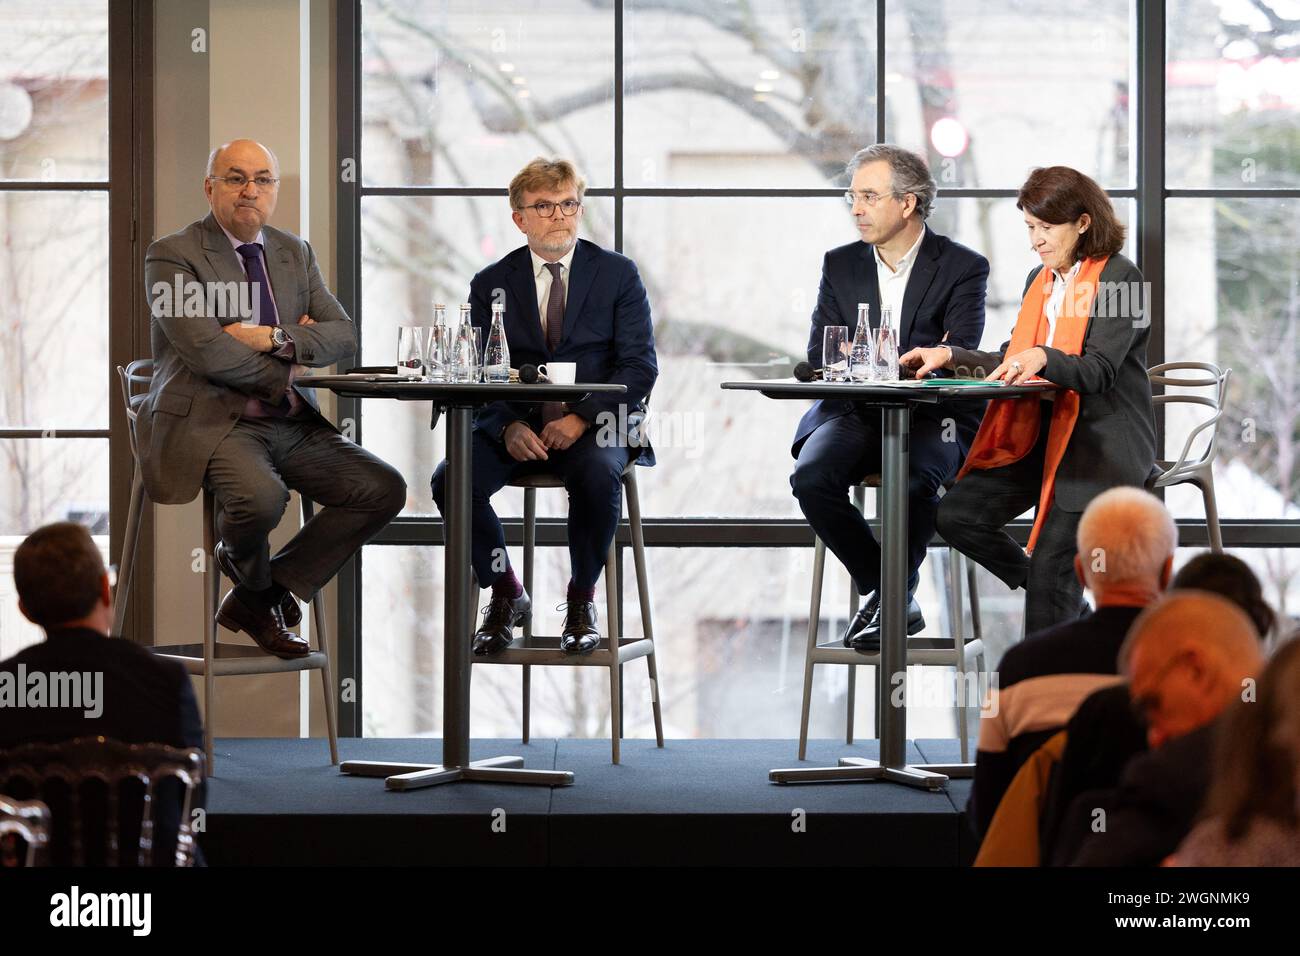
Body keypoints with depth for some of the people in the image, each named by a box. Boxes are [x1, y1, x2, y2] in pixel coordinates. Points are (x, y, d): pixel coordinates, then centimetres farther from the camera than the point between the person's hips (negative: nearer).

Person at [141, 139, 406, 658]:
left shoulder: (295, 253, 16)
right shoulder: (172, 256, -5)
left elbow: (343, 334, 6)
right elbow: (206, 351, -17)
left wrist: (276, 339, -12)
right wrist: (284, 368, -4)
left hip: (291, 421, 7)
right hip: (209, 419, -7)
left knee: (383, 489, -10)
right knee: (261, 497, -36)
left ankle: (261, 596, 0)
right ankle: (254, 583, 2)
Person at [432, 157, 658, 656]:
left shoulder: (617, 273, 5)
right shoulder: (491, 285, 10)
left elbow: (640, 366, -2)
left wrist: (582, 419, -17)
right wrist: (508, 427, -18)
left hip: (595, 424, -2)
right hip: (516, 425, 2)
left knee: (598, 475, -37)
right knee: (451, 479, -27)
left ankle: (582, 601, -12)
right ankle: (506, 596, -4)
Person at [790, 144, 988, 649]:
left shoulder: (962, 267, 1)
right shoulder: (840, 265, 13)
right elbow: (819, 357, 5)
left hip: (930, 417, -3)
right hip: (854, 413, 4)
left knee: (916, 481, -37)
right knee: (811, 477, -28)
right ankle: (887, 593, -8)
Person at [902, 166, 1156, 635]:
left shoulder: (1119, 277, -8)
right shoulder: (1040, 280, 17)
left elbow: (1099, 371, -19)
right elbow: (1012, 363, 16)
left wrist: (1043, 359, -37)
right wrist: (950, 356, 2)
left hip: (1101, 443, -8)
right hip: (1041, 434, 8)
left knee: (1051, 566, -17)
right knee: (957, 514, -9)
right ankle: (1055, 596, 8)